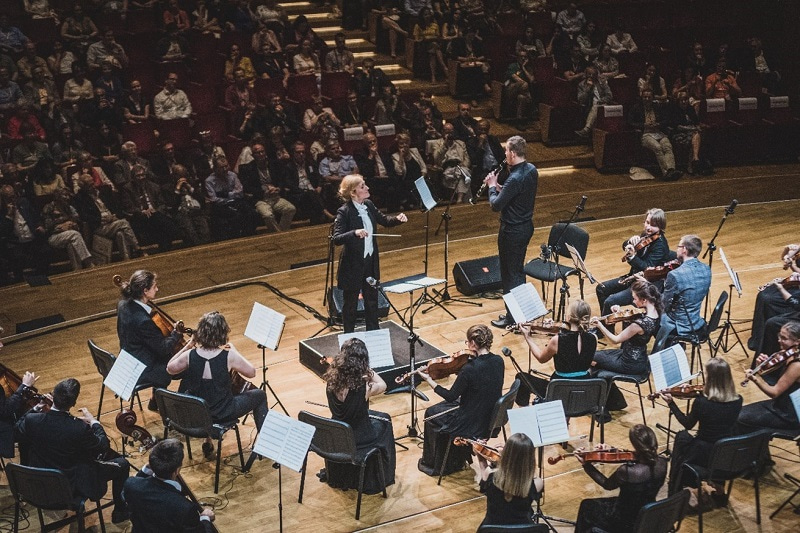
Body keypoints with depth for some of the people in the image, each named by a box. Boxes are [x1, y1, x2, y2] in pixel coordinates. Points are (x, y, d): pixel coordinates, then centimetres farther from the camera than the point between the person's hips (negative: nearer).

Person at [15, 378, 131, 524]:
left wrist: (36, 409, 9)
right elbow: (104, 447, -14)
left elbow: (16, 434, 3)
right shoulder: (80, 428, -32)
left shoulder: (32, 420, -22)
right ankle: (120, 511, 29)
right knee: (122, 464, 11)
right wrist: (94, 422, 0)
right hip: (73, 485, -5)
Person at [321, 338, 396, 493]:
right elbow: (383, 385, -8)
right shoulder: (363, 386, -31)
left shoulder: (332, 380, -19)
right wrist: (367, 369, -9)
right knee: (384, 421, 27)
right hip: (358, 438, -4)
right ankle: (375, 480, 42)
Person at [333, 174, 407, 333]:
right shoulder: (344, 212, -20)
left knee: (372, 299, 18)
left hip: (371, 261, 6)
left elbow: (384, 220, 14)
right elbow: (336, 239, -28)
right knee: (351, 302, 9)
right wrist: (355, 233, -44)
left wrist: (397, 219, -6)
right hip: (353, 264, -6)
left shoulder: (368, 205, 0)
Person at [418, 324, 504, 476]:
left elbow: (451, 396, -15)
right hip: (493, 419, 7)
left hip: (473, 424, -7)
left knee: (431, 414, 19)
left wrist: (429, 380, -7)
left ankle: (432, 464, 35)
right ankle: (456, 461, 42)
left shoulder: (469, 369, -28)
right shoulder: (498, 361, -8)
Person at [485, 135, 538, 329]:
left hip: (512, 231, -9)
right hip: (526, 226, 9)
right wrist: (500, 188, 4)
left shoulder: (515, 179, -27)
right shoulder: (532, 170, 2)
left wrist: (492, 186, -6)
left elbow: (496, 205, -22)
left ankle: (512, 317, 11)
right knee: (518, 270, 20)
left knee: (510, 273, 3)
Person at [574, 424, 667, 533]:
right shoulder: (662, 463, -19)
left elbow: (607, 485, -13)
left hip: (628, 523, -6)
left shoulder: (627, 471, -35)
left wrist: (585, 464, -3)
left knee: (586, 506, 22)